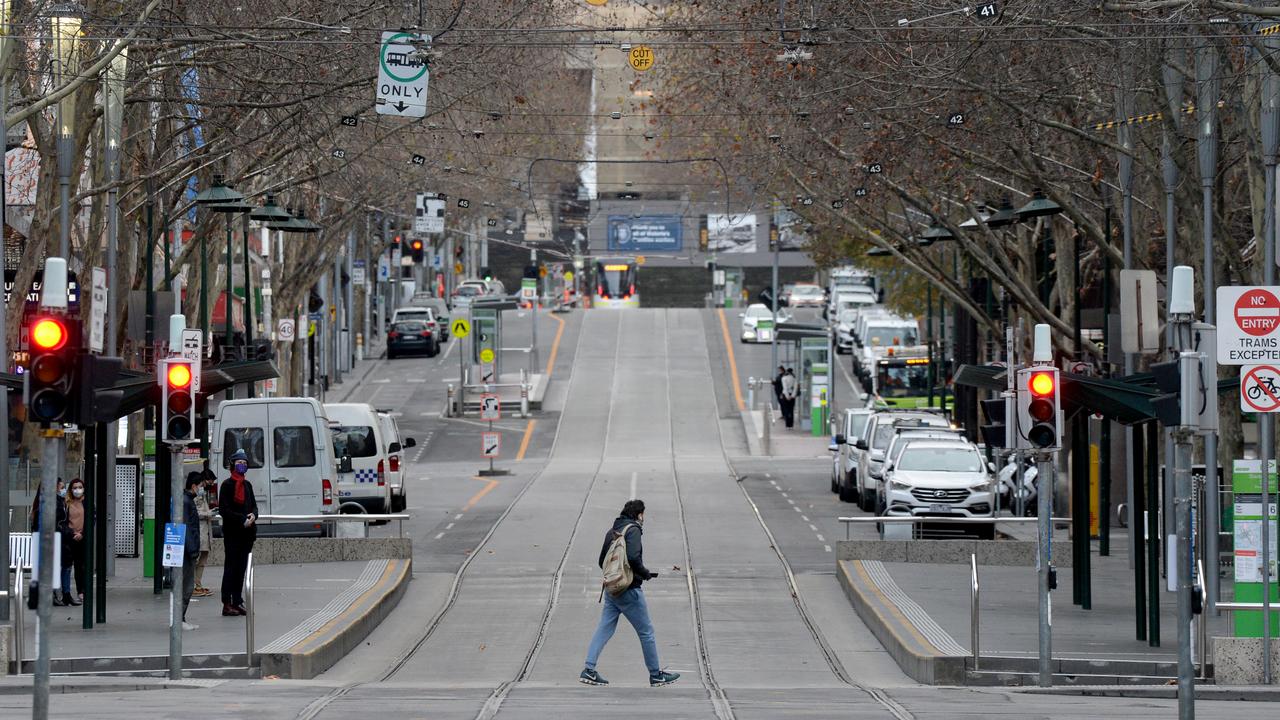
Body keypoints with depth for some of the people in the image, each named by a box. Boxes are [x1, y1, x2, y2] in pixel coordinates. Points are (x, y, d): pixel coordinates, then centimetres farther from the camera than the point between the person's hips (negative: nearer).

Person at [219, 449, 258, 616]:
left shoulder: (247, 485, 15)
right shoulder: (227, 485, -5)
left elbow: (253, 505, 18)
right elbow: (223, 510, -11)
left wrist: (253, 515, -6)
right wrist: (242, 519, -17)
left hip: (247, 532, 7)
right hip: (232, 532, -7)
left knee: (241, 568, 8)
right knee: (231, 567, -6)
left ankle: (237, 603, 13)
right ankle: (227, 604, -5)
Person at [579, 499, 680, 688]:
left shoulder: (611, 532, 12)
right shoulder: (632, 530, -11)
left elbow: (602, 562, 17)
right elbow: (633, 557, -24)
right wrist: (645, 574, -9)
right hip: (629, 590, -7)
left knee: (604, 628, 6)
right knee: (646, 631, 4)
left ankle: (588, 670, -4)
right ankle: (656, 675, 11)